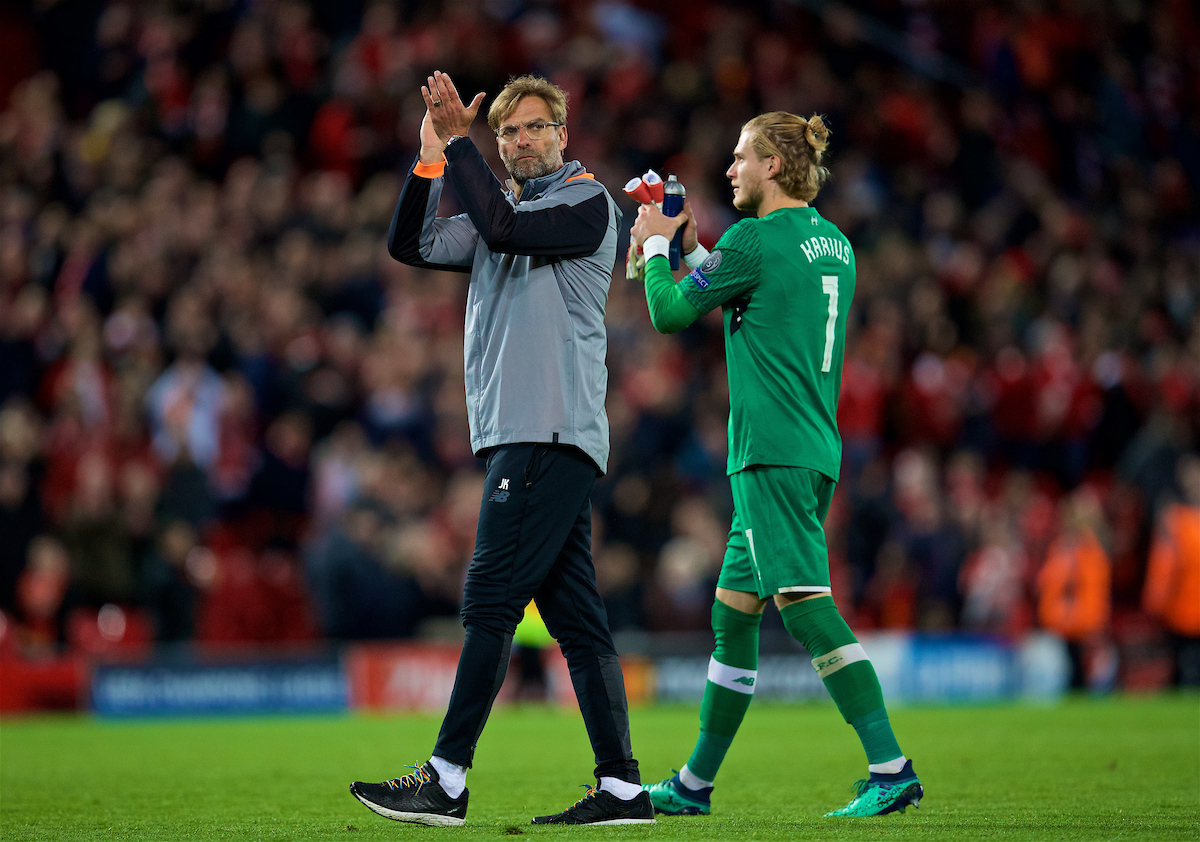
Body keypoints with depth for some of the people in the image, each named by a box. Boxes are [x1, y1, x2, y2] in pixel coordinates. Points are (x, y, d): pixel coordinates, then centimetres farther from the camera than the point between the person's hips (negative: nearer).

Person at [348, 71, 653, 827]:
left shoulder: (587, 200, -1)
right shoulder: (501, 209, 23)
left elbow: (503, 230, -18)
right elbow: (412, 246, 14)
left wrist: (459, 142, -11)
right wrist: (432, 156, 3)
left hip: (554, 432, -8)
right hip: (517, 436, 8)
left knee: (491, 600, -12)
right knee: (575, 615, 4)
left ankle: (447, 782, -13)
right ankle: (623, 788, 3)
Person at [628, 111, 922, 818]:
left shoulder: (756, 238, -10)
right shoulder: (834, 244, 16)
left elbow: (671, 313, -2)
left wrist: (657, 245, 15)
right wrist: (693, 248, 31)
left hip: (773, 454, -9)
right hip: (816, 450, 9)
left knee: (806, 602, -16)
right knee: (733, 612, 15)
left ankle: (891, 767, -24)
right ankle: (695, 784, 22)